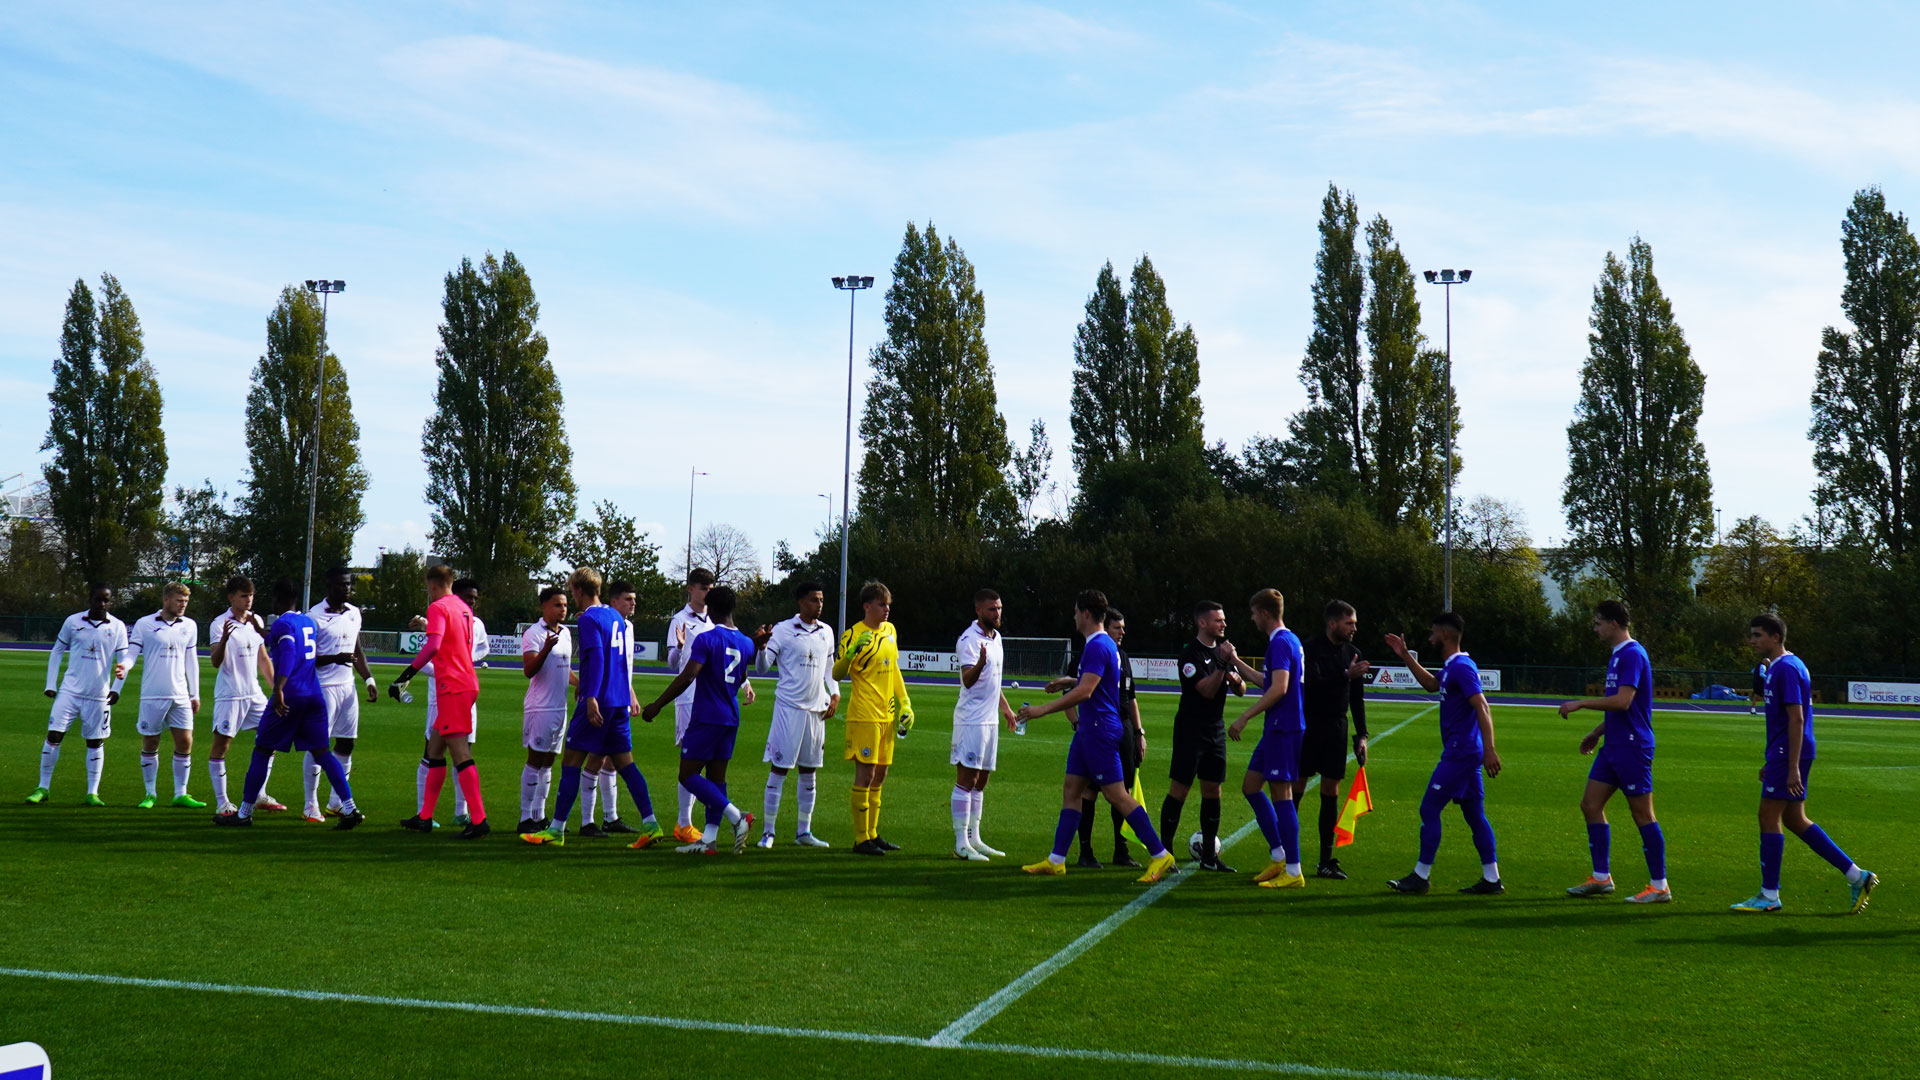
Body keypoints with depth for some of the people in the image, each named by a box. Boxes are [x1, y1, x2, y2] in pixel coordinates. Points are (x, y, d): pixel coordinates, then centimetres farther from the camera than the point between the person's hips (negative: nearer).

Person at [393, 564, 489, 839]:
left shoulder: (438, 607, -8)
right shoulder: (463, 608, 17)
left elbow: (433, 646, -22)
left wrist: (406, 676, -20)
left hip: (452, 687, -9)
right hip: (468, 684, 9)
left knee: (459, 753, -11)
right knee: (434, 749, 16)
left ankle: (479, 820, -15)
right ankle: (425, 818, 21)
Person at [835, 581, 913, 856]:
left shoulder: (890, 631, 12)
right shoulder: (854, 635, -10)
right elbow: (837, 674, -15)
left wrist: (904, 704, 18)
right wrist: (850, 654, -33)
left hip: (887, 716, 7)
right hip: (864, 716, -7)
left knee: (879, 775, 12)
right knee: (865, 775, -6)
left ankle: (873, 834, 21)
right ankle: (861, 839, 0)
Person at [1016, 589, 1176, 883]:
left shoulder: (1098, 646, -17)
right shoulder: (1104, 644, 15)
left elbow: (1084, 692, -24)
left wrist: (1043, 709, -22)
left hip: (1099, 731, -11)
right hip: (1088, 729, 11)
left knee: (1116, 794, -8)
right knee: (1071, 789, 9)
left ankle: (1160, 855, -2)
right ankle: (1056, 861, 12)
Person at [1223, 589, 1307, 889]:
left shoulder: (1281, 642, -15)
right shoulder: (1288, 640, 17)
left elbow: (1278, 688, -25)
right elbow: (1267, 682, 29)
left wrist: (1244, 717, -22)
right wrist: (1235, 661, 34)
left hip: (1283, 729, -10)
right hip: (1276, 728, 10)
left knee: (1281, 793, -7)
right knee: (1250, 786, 14)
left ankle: (1293, 872, -3)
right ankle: (1279, 857, 18)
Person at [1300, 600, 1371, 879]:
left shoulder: (1353, 653, 8)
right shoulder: (1311, 649, -10)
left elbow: (1357, 698, 14)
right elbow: (1312, 683, -25)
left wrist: (1361, 735, 10)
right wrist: (1346, 675, -31)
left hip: (1336, 729, 5)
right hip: (1308, 726, -5)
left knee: (1331, 792, 5)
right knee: (1296, 787, -4)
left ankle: (1326, 861, 10)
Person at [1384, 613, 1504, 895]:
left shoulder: (1462, 667, -16)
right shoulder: (1450, 667, 14)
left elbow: (1482, 708, -23)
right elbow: (1432, 684, 34)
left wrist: (1489, 749, -29)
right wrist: (1405, 657, 32)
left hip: (1459, 753, -10)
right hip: (1464, 753, 10)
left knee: (1429, 809, -5)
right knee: (1474, 815, 10)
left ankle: (1420, 877, 1)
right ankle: (1491, 879, 12)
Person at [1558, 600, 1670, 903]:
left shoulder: (1632, 654, -16)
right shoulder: (1617, 655, 15)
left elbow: (1623, 701, -25)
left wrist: (1581, 704, -19)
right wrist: (1597, 732, 25)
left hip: (1632, 747, -10)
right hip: (1613, 746, 10)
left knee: (1642, 814, -4)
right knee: (1590, 804, 9)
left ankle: (1660, 887, 4)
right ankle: (1601, 877, 15)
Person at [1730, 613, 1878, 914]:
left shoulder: (1786, 668, -15)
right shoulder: (1780, 667, 16)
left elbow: (1796, 719, -20)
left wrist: (1792, 768, -23)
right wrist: (1772, 762, 25)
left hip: (1789, 754, -10)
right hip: (1783, 754, 10)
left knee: (1769, 816, -4)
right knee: (1794, 819, 12)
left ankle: (1769, 896, 2)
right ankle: (1856, 876, 15)